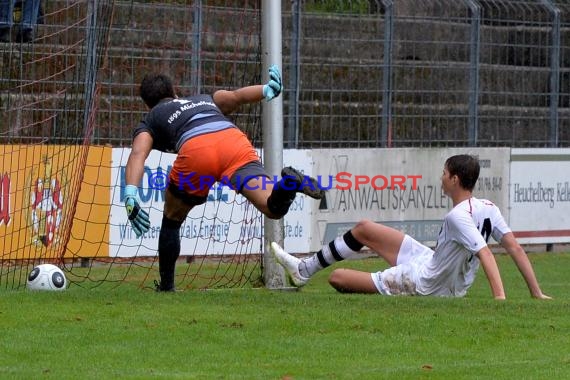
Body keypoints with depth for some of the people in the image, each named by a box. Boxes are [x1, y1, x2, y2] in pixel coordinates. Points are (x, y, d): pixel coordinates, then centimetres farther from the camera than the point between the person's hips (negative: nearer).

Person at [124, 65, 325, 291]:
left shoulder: (149, 123, 31)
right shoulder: (205, 100, 42)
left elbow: (138, 154, 9)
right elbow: (235, 97, 19)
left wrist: (131, 196, -5)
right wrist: (267, 90, 3)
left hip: (195, 150, -2)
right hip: (233, 138, 2)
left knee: (172, 220, 23)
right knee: (273, 208, -9)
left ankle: (166, 286, 22)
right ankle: (289, 183, -39)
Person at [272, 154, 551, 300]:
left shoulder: (458, 217, -30)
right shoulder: (488, 208, -8)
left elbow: (485, 253, -39)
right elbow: (515, 247, -10)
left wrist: (499, 297, -47)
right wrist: (536, 294, -7)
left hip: (423, 285, -9)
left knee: (337, 277, -2)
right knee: (364, 229, 18)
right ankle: (305, 270, 34)